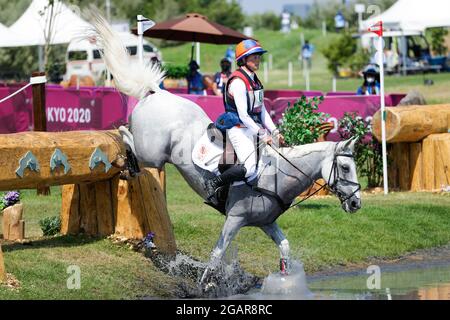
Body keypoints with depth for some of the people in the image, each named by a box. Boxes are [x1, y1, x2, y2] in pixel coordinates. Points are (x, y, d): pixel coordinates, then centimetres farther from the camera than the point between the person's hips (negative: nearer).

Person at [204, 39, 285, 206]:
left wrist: (274, 132, 6)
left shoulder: (255, 80, 14)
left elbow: (262, 110, 16)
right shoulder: (238, 82, -15)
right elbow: (243, 115, -19)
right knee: (250, 168, -23)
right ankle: (213, 183, -10)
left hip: (254, 128, 10)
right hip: (239, 129, -10)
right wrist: (262, 135, -19)